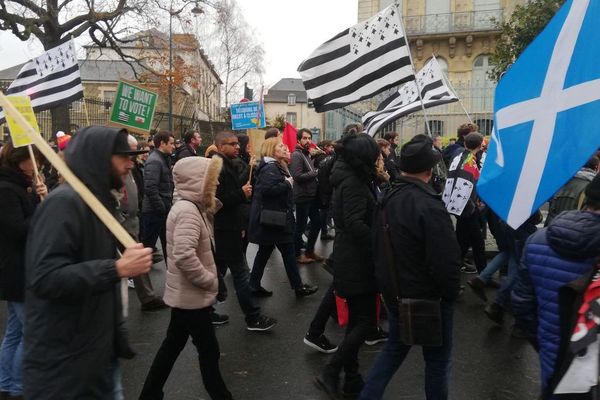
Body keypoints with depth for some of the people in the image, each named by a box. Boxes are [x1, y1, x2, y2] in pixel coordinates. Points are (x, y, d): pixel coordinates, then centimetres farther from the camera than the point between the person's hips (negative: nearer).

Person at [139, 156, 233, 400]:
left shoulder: (191, 206, 7)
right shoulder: (188, 211, -24)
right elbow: (184, 256, -34)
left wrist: (211, 208, 3)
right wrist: (210, 280, -20)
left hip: (185, 294, 9)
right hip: (192, 296, -9)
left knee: (173, 344, 20)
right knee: (209, 350, 6)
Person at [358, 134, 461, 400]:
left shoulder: (389, 198, 1)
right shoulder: (429, 206, -24)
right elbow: (446, 261, -26)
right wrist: (451, 293, -7)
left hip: (394, 291, 7)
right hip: (427, 297, -7)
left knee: (395, 348, 22)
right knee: (437, 358, 12)